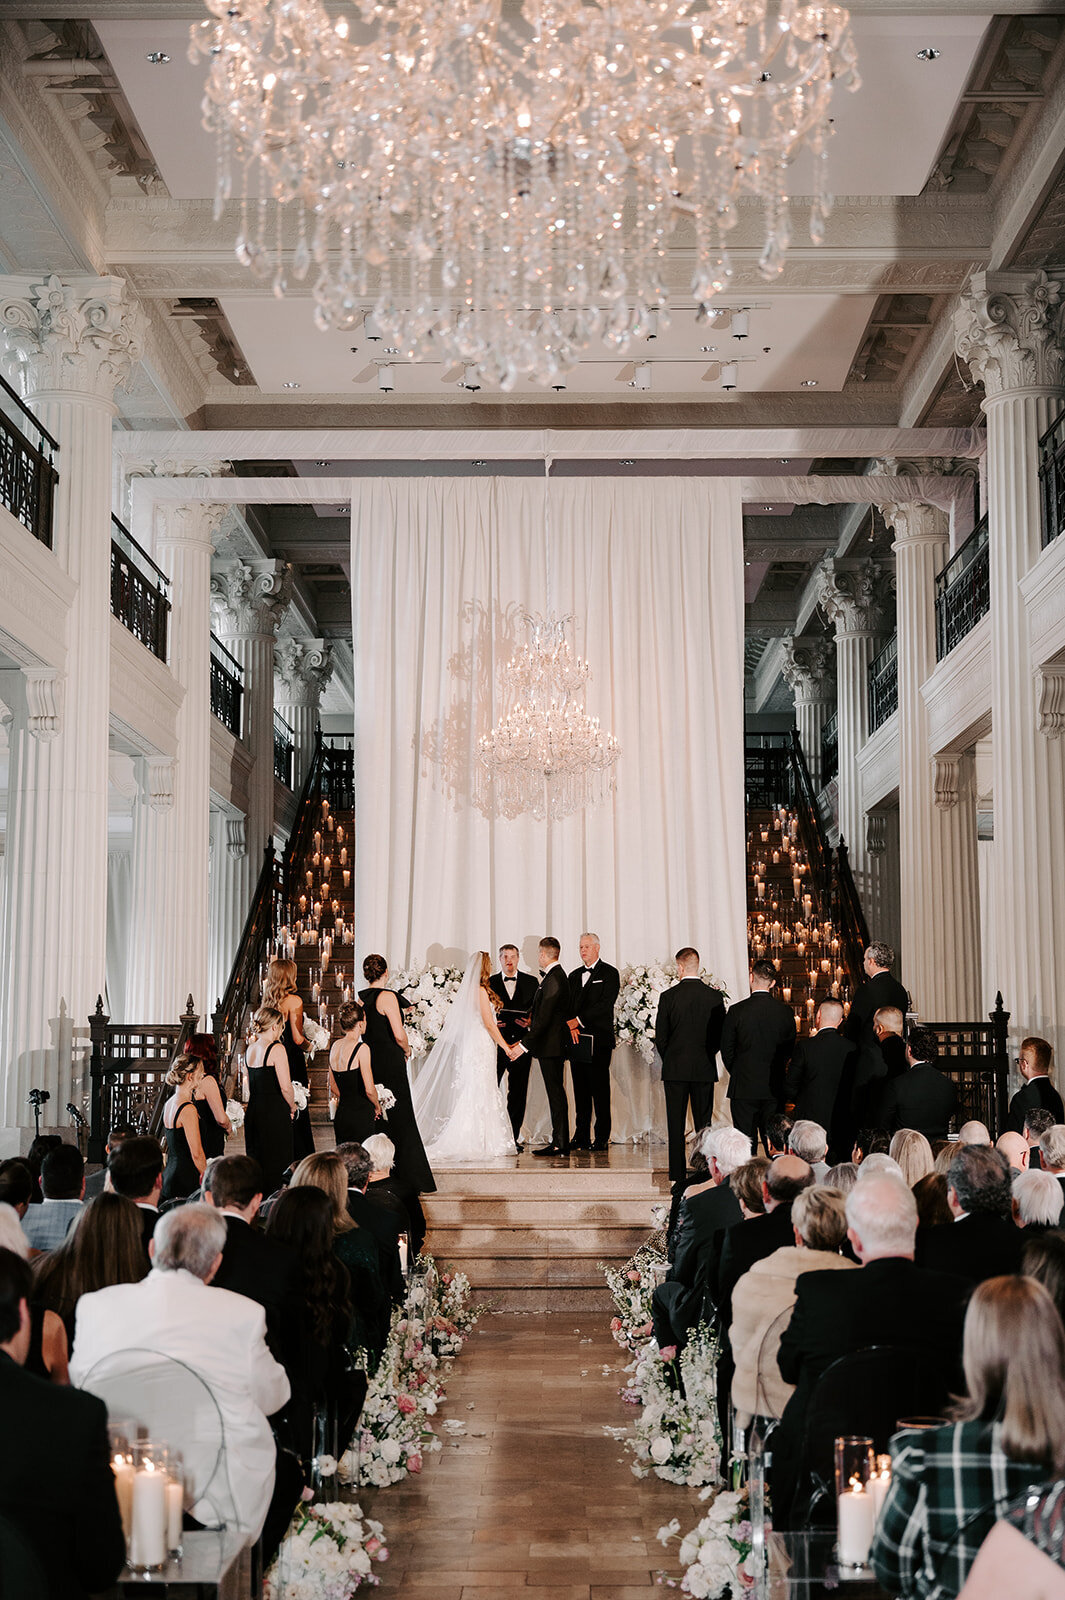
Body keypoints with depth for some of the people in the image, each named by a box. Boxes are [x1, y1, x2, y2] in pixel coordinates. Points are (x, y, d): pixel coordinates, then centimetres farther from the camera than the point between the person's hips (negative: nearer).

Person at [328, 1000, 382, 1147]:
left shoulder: (335, 1045, 8)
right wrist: (377, 1107, 2)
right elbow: (369, 1089, -16)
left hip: (341, 1115, 7)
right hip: (361, 1117, -7)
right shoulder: (362, 1048, -14)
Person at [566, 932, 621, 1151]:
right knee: (580, 1090, 6)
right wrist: (571, 1025, -7)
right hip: (576, 1040, 6)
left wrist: (579, 1020, -16)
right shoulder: (574, 975, 19)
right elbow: (568, 1004, 13)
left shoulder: (609, 973, 0)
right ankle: (581, 1137, 10)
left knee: (600, 1090, -5)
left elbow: (606, 1004, -11)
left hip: (598, 1040, -5)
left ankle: (602, 1138, -2)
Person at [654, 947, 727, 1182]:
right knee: (703, 1123, 9)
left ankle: (677, 1177, 4)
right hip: (705, 1068, 1)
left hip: (675, 1068, -1)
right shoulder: (715, 997, -2)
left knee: (675, 1125, 4)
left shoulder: (668, 997, -7)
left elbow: (660, 1037, -3)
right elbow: (721, 1035, 3)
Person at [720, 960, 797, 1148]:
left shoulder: (736, 1010, -11)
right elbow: (789, 1050, 7)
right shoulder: (786, 1012, -2)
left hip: (743, 1086, -3)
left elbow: (726, 1049, -3)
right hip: (775, 1087, 3)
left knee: (746, 1140, 1)